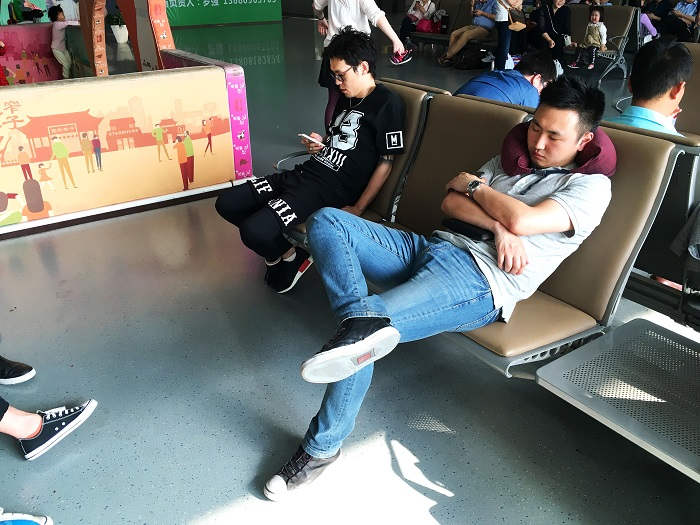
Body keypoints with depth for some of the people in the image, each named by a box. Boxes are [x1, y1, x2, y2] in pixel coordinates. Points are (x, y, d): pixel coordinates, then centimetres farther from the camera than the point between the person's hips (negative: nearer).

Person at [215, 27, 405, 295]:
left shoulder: (388, 102, -7)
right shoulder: (347, 99, 21)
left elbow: (385, 162, -10)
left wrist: (357, 208, -15)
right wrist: (319, 143, 9)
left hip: (331, 190, -9)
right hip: (304, 173, 9)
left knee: (254, 231, -27)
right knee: (227, 203, 0)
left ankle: (291, 255, 5)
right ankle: (278, 246, 16)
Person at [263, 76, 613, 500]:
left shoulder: (591, 186, 4)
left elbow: (522, 220, -14)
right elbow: (450, 203, 13)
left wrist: (473, 185, 3)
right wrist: (498, 225, -5)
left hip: (480, 281, -8)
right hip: (435, 247, 8)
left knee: (359, 340, -28)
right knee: (326, 222, -12)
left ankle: (323, 446, -8)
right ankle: (362, 319, -36)